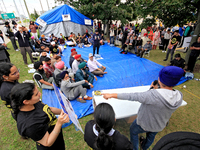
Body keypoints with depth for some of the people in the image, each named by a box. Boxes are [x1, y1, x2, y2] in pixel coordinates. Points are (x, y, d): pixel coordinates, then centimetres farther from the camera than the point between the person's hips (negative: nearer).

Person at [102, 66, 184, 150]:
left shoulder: (153, 95, -41)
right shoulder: (179, 96, -21)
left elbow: (131, 96, -37)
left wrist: (112, 95, -28)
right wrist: (156, 90, -6)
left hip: (144, 123, -5)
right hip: (160, 126, 6)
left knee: (133, 131, 27)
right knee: (151, 136, 36)